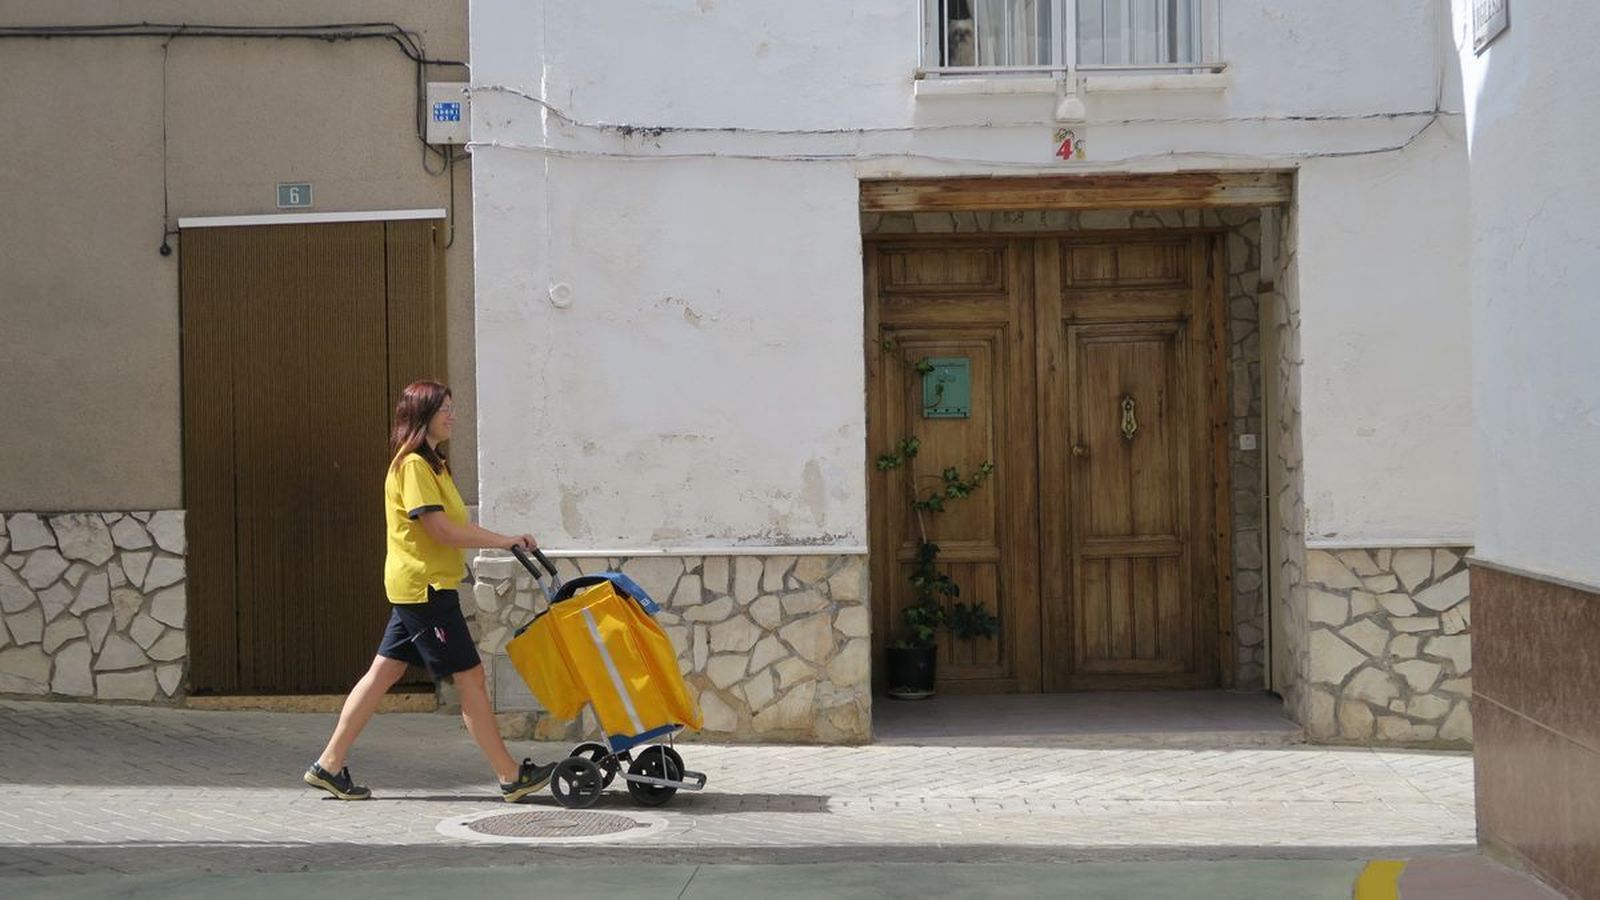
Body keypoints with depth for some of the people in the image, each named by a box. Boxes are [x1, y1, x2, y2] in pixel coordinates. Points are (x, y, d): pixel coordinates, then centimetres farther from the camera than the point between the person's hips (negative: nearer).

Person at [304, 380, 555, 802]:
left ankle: (329, 766, 13)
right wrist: (503, 541, -13)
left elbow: (456, 524, 14)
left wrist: (507, 541, 3)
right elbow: (443, 531, -20)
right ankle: (512, 777, -2)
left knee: (383, 673, 10)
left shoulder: (431, 463, 17)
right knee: (470, 677, -6)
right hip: (425, 587, -10)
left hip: (415, 588, 10)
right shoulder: (413, 465, -15)